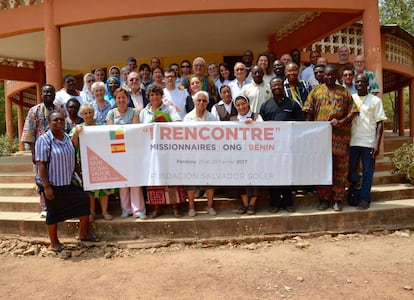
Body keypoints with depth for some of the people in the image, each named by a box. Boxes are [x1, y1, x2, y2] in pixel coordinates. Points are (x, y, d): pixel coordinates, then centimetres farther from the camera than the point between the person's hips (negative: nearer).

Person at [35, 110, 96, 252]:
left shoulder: (67, 137, 5)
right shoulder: (44, 140, -15)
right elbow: (41, 164, -18)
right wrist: (46, 186, -21)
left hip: (69, 182, 7)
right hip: (53, 183, -6)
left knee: (84, 201, 6)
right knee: (53, 212, 7)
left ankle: (84, 234, 23)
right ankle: (54, 243, 25)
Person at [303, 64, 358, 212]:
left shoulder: (344, 93, 10)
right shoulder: (316, 91, 10)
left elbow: (352, 112, 4)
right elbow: (309, 114, 5)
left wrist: (341, 122, -13)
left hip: (340, 136, 0)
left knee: (340, 168, 3)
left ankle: (338, 199, 13)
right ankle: (324, 198, 13)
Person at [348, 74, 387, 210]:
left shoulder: (375, 100, 3)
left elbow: (380, 123, 0)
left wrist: (377, 144, -9)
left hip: (369, 142, -2)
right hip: (352, 141, 2)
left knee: (367, 172, 3)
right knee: (350, 169, 7)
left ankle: (364, 198, 13)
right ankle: (355, 183, 36)